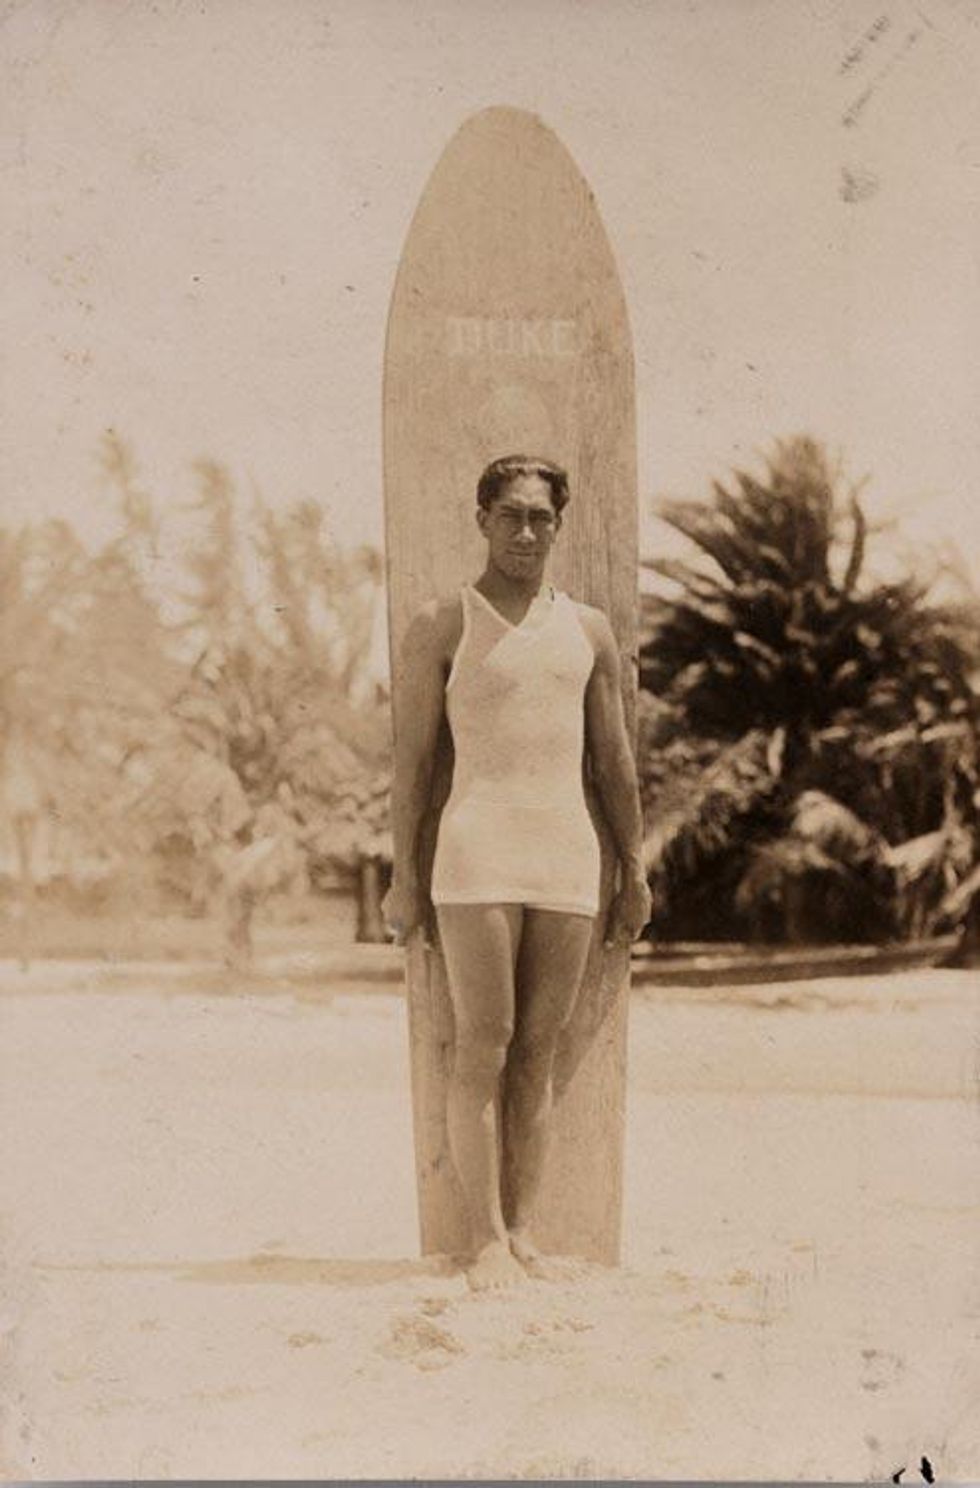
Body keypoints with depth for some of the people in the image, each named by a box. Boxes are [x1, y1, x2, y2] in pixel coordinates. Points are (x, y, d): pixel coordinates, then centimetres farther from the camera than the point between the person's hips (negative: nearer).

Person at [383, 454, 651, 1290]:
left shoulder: (589, 630, 14)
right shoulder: (442, 627, 4)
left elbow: (614, 759, 16)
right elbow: (412, 759, 2)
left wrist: (635, 870, 13)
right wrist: (405, 875, -3)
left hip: (569, 857, 4)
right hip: (478, 853, -3)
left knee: (539, 1053, 5)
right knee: (482, 1050, -5)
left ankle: (523, 1234, 11)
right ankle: (487, 1240, 1)